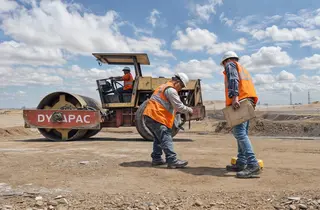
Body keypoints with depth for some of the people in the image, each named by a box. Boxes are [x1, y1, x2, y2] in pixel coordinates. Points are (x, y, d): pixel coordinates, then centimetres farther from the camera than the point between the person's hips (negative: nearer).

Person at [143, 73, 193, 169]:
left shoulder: (163, 87, 24)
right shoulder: (171, 90, -9)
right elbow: (179, 106, -11)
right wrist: (189, 110, 4)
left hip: (149, 116, 10)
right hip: (156, 117, -10)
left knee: (158, 138, 19)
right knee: (166, 138, -12)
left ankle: (156, 159, 23)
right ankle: (172, 160, -14)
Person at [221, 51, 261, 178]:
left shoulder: (230, 65, 9)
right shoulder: (242, 69, 35)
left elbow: (233, 80, -11)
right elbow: (247, 85, 25)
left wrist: (234, 97, -23)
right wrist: (253, 102, 18)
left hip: (240, 101, -10)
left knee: (239, 133, -17)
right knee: (241, 133, 11)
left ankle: (253, 165, -25)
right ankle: (241, 163, 11)